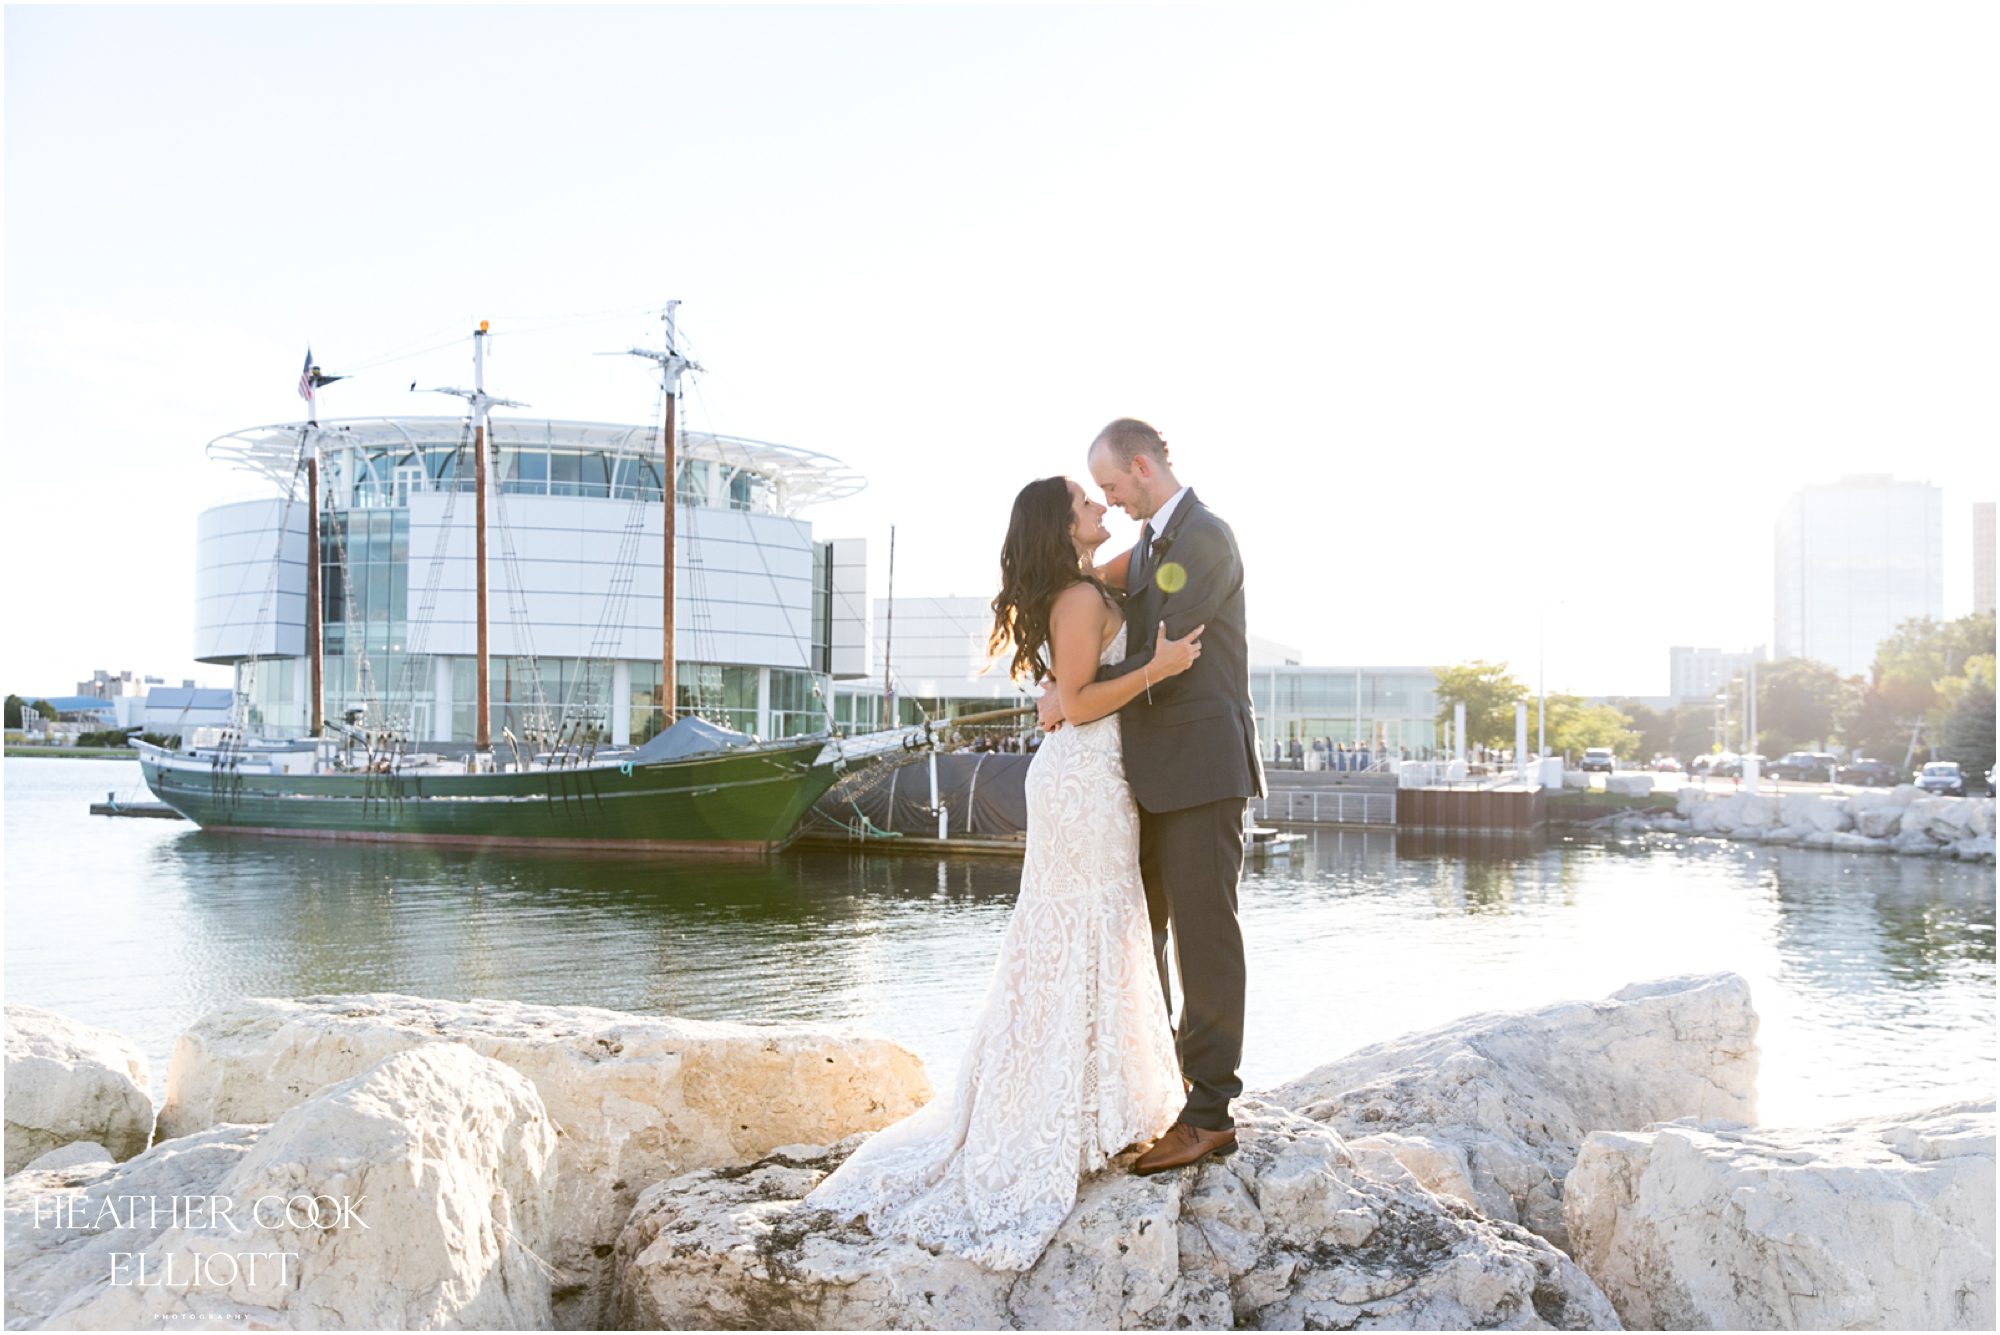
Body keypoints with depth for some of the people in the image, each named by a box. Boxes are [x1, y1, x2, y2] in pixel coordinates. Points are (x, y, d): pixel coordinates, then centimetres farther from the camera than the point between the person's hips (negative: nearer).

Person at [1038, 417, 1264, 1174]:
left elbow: (1165, 660, -18)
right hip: (1153, 771, 10)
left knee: (1203, 934, -4)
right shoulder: (1148, 542, 16)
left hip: (1202, 768, -9)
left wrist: (1072, 699, -9)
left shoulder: (1205, 538, -13)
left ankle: (1210, 1113, 5)